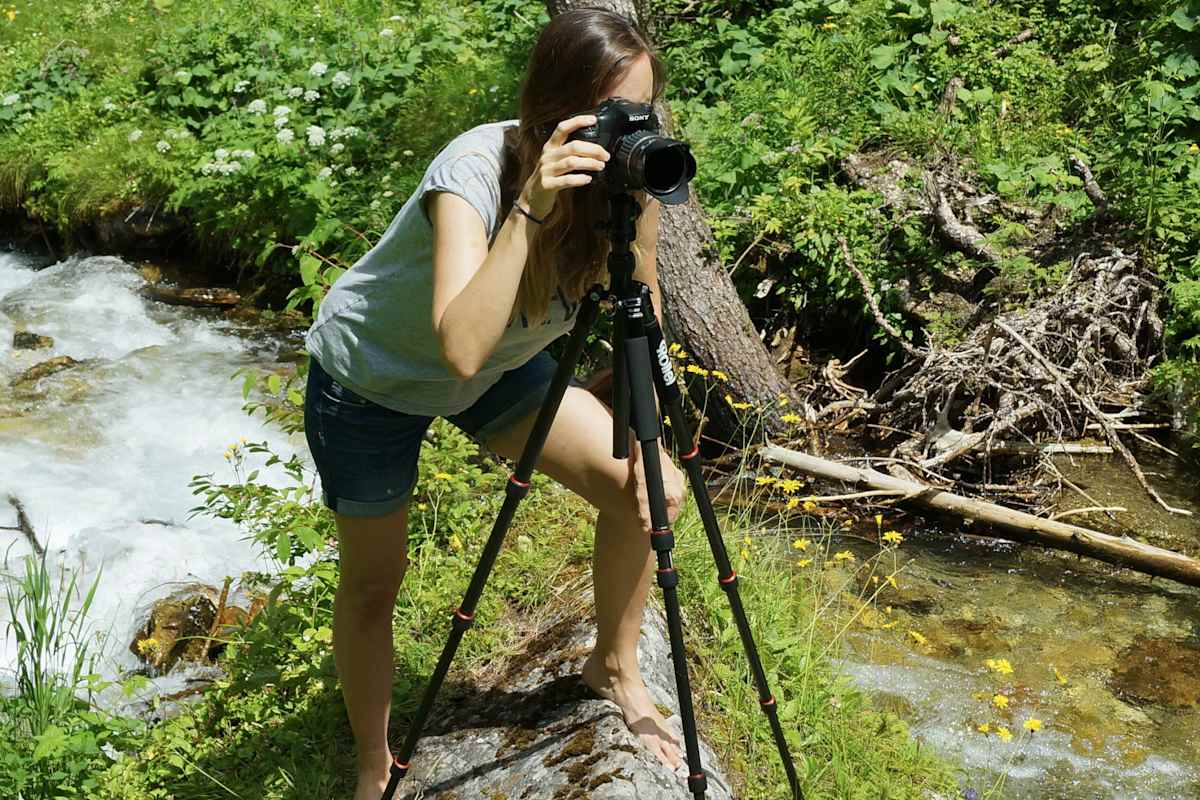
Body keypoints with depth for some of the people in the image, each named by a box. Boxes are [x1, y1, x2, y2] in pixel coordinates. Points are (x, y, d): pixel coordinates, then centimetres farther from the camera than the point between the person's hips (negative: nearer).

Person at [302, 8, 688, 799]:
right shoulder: (475, 173, -37)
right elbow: (462, 347, -51)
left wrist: (642, 439, -13)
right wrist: (530, 207, -53)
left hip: (501, 367, 5)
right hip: (370, 375, -5)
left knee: (651, 489, -7)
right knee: (373, 584, 6)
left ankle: (616, 669, 18)